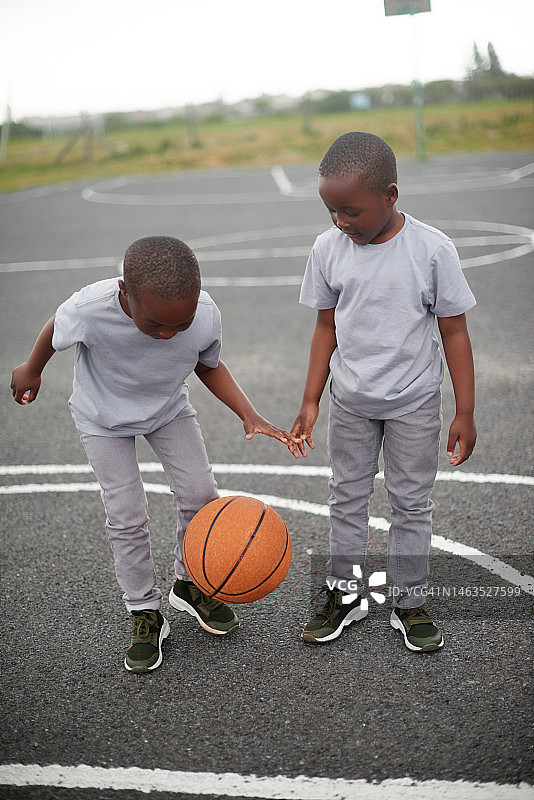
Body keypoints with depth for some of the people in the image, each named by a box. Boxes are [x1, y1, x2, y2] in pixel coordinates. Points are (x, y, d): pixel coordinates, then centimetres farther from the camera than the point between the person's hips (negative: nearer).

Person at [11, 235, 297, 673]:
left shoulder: (206, 316, -32)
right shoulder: (89, 309, -41)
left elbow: (209, 365, -8)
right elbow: (55, 332, -15)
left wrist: (249, 414, -21)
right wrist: (31, 370, 5)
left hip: (169, 408, 2)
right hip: (103, 419, -2)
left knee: (200, 493, -2)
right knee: (126, 517, -4)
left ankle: (189, 583, 25)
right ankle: (145, 614, 16)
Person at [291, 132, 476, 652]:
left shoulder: (431, 249, -17)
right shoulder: (328, 249, -8)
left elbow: (454, 332, -10)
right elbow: (326, 327, 1)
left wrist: (465, 413, -10)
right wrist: (310, 403, 1)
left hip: (414, 404, -2)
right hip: (350, 403, 3)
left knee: (412, 503, 10)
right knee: (347, 497, 13)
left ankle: (410, 602, 27)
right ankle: (345, 593, 31)